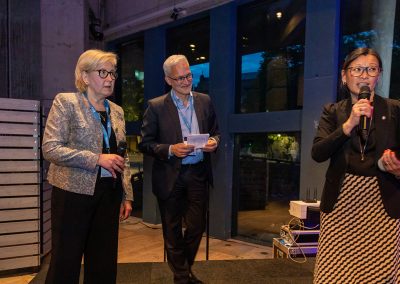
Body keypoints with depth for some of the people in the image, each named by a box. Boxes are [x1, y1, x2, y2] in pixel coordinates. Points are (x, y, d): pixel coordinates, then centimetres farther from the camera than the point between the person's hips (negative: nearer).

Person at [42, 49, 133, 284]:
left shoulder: (117, 111, 11)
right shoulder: (66, 102, -4)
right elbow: (50, 148, -13)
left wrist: (127, 196, 8)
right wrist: (97, 159, -19)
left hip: (109, 193, 5)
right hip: (74, 192, -5)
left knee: (104, 261, 12)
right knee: (66, 262, 6)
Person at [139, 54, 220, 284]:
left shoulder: (205, 101, 5)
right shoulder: (156, 106, -6)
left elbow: (215, 131, 13)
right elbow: (145, 143, -5)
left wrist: (214, 141, -9)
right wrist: (171, 150, -19)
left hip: (198, 173, 3)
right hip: (170, 176, -2)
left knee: (197, 226, 13)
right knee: (173, 230, 13)